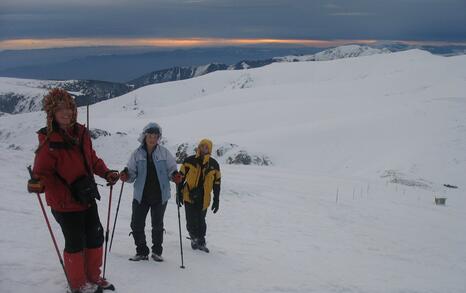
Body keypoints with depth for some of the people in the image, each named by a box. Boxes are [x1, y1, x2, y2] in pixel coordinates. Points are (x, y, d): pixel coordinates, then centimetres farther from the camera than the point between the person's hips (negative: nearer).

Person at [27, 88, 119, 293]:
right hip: (65, 202, -7)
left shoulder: (81, 133, 3)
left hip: (87, 198, 7)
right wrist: (37, 183, -38)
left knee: (96, 238, 16)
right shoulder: (48, 140, -16)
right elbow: (42, 170, -17)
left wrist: (106, 173, 3)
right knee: (76, 243, 5)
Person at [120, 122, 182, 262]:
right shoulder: (137, 154, 0)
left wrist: (174, 175, -20)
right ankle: (142, 251, 18)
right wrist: (126, 175, -20)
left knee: (157, 224, 10)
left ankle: (157, 251, 27)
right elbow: (132, 173, 1)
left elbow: (171, 168, 1)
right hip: (141, 195, 1)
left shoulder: (164, 153, -2)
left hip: (160, 195, -1)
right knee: (136, 224, 1)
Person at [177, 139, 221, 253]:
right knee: (191, 221, -3)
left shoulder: (214, 164, 5)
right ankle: (194, 238, 23)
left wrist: (216, 200, 9)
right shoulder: (189, 161, -3)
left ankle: (201, 242, 26)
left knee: (201, 221, 7)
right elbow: (181, 177, 3)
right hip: (189, 196, -2)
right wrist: (179, 194, 0)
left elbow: (217, 183, 11)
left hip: (204, 199, 2)